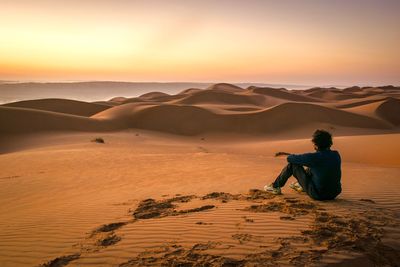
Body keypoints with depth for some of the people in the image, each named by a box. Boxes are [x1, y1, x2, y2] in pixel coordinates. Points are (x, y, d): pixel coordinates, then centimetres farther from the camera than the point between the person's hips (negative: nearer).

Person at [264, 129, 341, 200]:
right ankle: (301, 185, 51)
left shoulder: (315, 157, -22)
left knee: (292, 164, 2)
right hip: (334, 194, 7)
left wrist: (289, 155, 15)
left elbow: (290, 158, -11)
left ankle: (276, 187, 22)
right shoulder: (336, 155, -2)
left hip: (318, 195, -6)